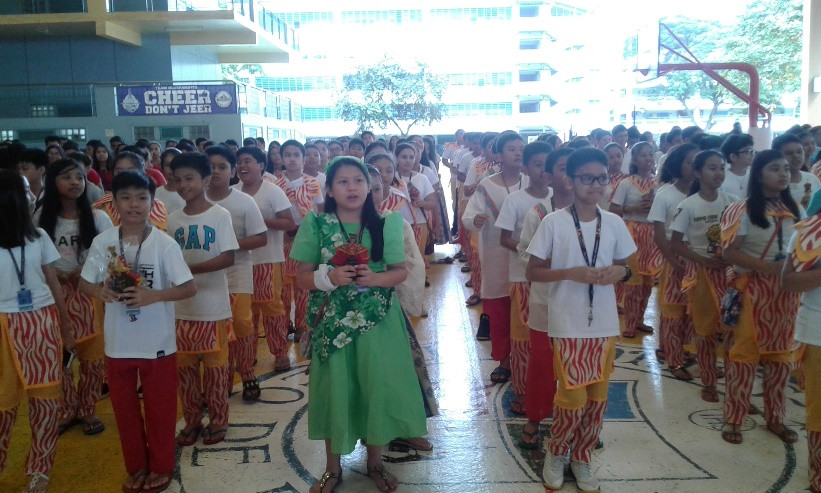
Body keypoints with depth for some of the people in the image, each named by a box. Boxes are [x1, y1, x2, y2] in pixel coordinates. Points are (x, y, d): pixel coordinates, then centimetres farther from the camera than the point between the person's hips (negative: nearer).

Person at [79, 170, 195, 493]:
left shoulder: (164, 243, -13)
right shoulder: (103, 241, -4)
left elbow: (189, 288, -12)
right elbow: (84, 283, 5)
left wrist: (153, 295, -26)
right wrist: (100, 291, -17)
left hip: (157, 342, -3)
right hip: (118, 341, 3)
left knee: (159, 407, 11)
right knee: (124, 407, 16)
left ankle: (161, 466, 32)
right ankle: (136, 466, 36)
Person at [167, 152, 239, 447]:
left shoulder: (220, 216, -7)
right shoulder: (173, 220, 6)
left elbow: (228, 258, -13)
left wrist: (190, 268, -21)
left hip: (213, 305, -4)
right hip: (181, 306, 4)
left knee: (215, 365, 6)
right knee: (184, 365, 10)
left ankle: (218, 420, 22)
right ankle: (191, 420, 26)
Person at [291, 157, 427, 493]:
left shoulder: (384, 224, -1)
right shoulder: (315, 225, -3)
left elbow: (401, 272, 2)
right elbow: (302, 277, -2)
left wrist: (374, 278, -18)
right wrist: (330, 278, -22)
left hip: (377, 321, 1)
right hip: (333, 322, -1)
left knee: (379, 387, 7)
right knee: (335, 390, 8)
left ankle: (375, 461, 31)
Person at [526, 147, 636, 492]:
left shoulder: (614, 223, 2)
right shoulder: (553, 222, -10)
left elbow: (625, 267, 14)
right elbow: (532, 272, -6)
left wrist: (619, 273, -10)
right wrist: (572, 273, -20)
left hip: (605, 324, 4)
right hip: (568, 325, -4)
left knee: (597, 397, 11)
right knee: (573, 397, -1)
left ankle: (581, 457, 33)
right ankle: (555, 452, 26)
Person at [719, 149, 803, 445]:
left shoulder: (795, 210, 9)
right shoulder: (743, 210, -9)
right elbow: (729, 253, -14)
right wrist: (767, 266, -24)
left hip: (786, 291, 5)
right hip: (753, 290, -5)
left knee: (781, 354, 13)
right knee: (745, 353, 0)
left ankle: (775, 417, 27)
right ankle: (733, 418, 12)